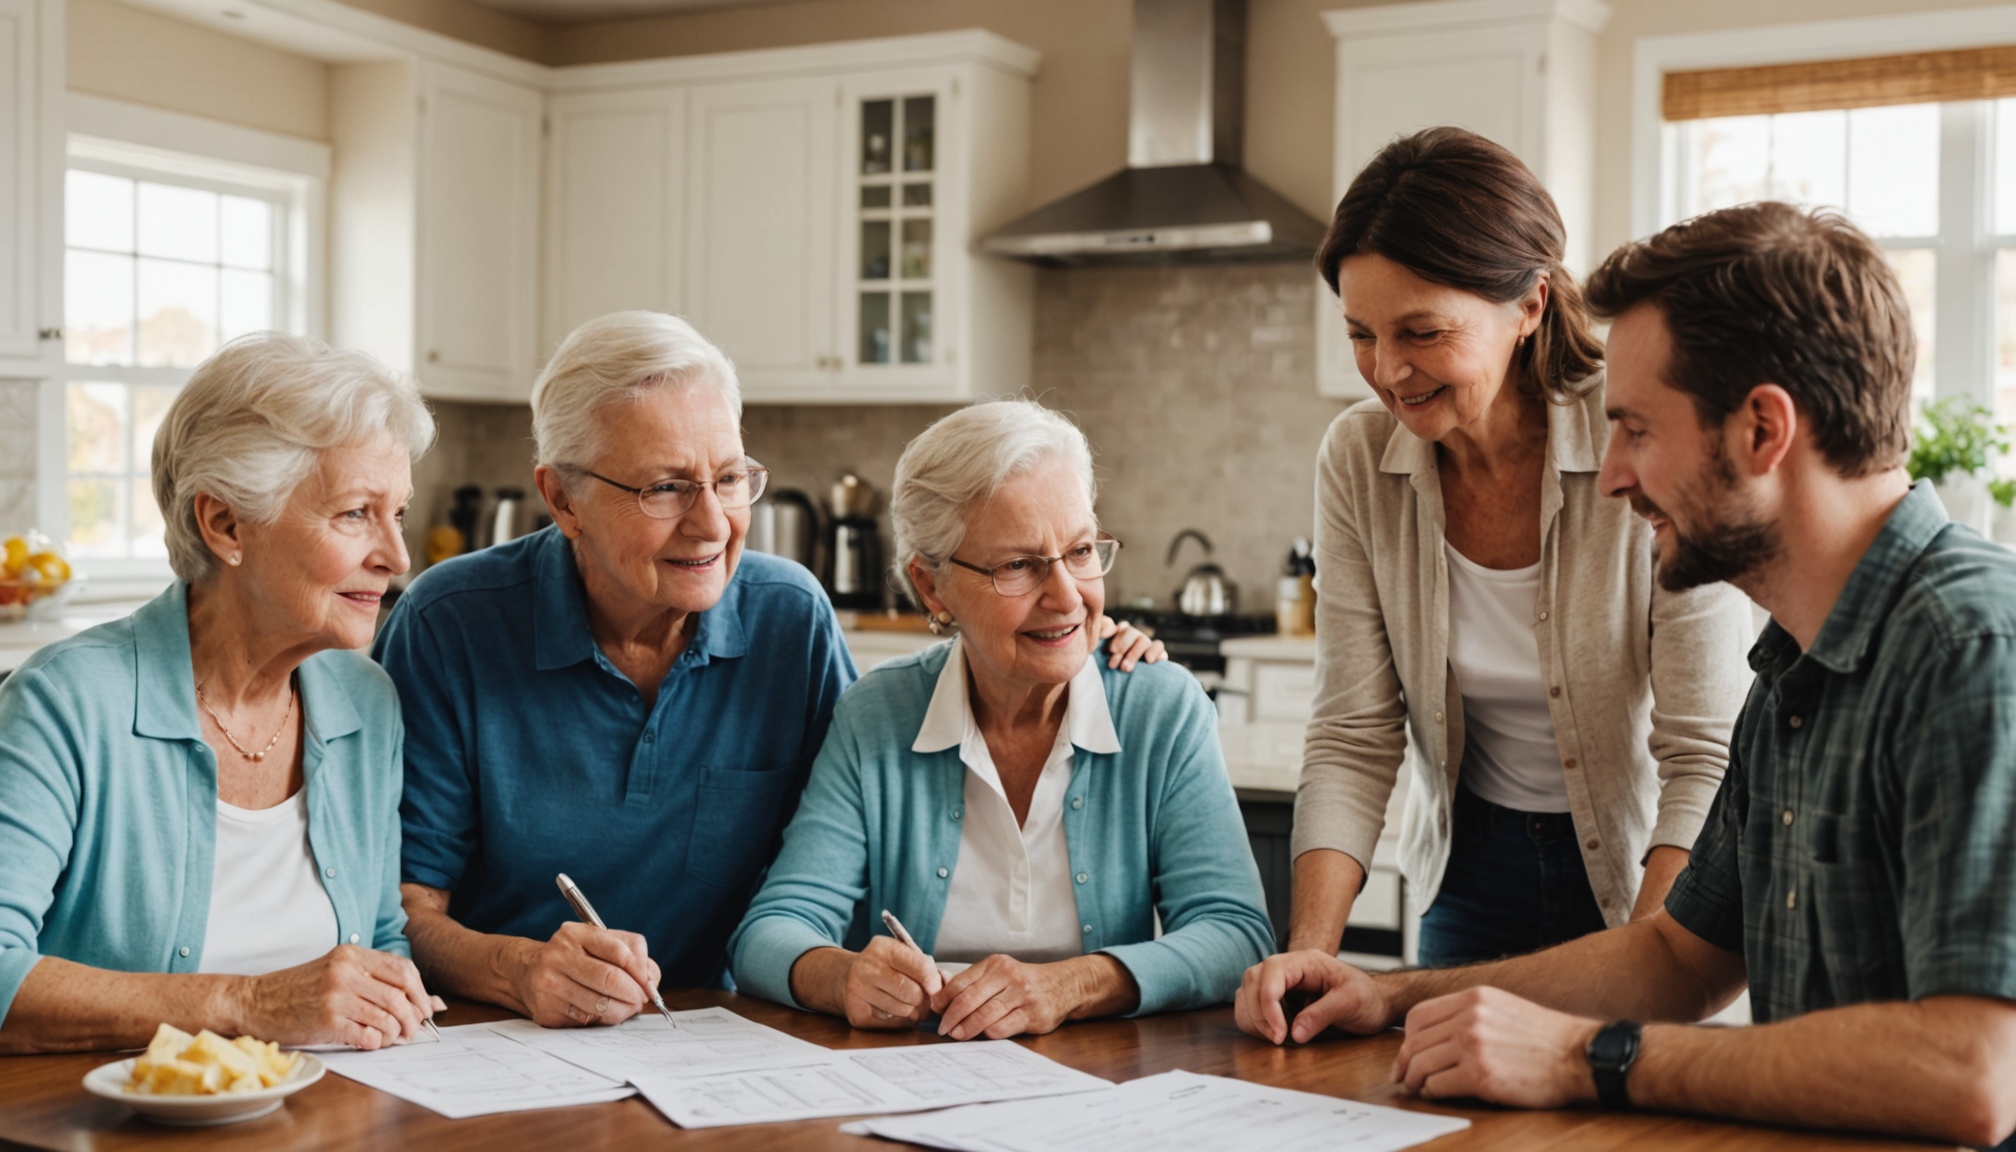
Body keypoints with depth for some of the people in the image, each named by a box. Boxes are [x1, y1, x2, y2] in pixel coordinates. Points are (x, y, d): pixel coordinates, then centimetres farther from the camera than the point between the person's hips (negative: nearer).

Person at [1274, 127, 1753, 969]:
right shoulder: (1357, 460, -8)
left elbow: (1707, 759, -18)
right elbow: (1354, 737, -7)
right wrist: (1309, 948, -20)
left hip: (1640, 875, -2)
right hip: (1474, 863, 3)